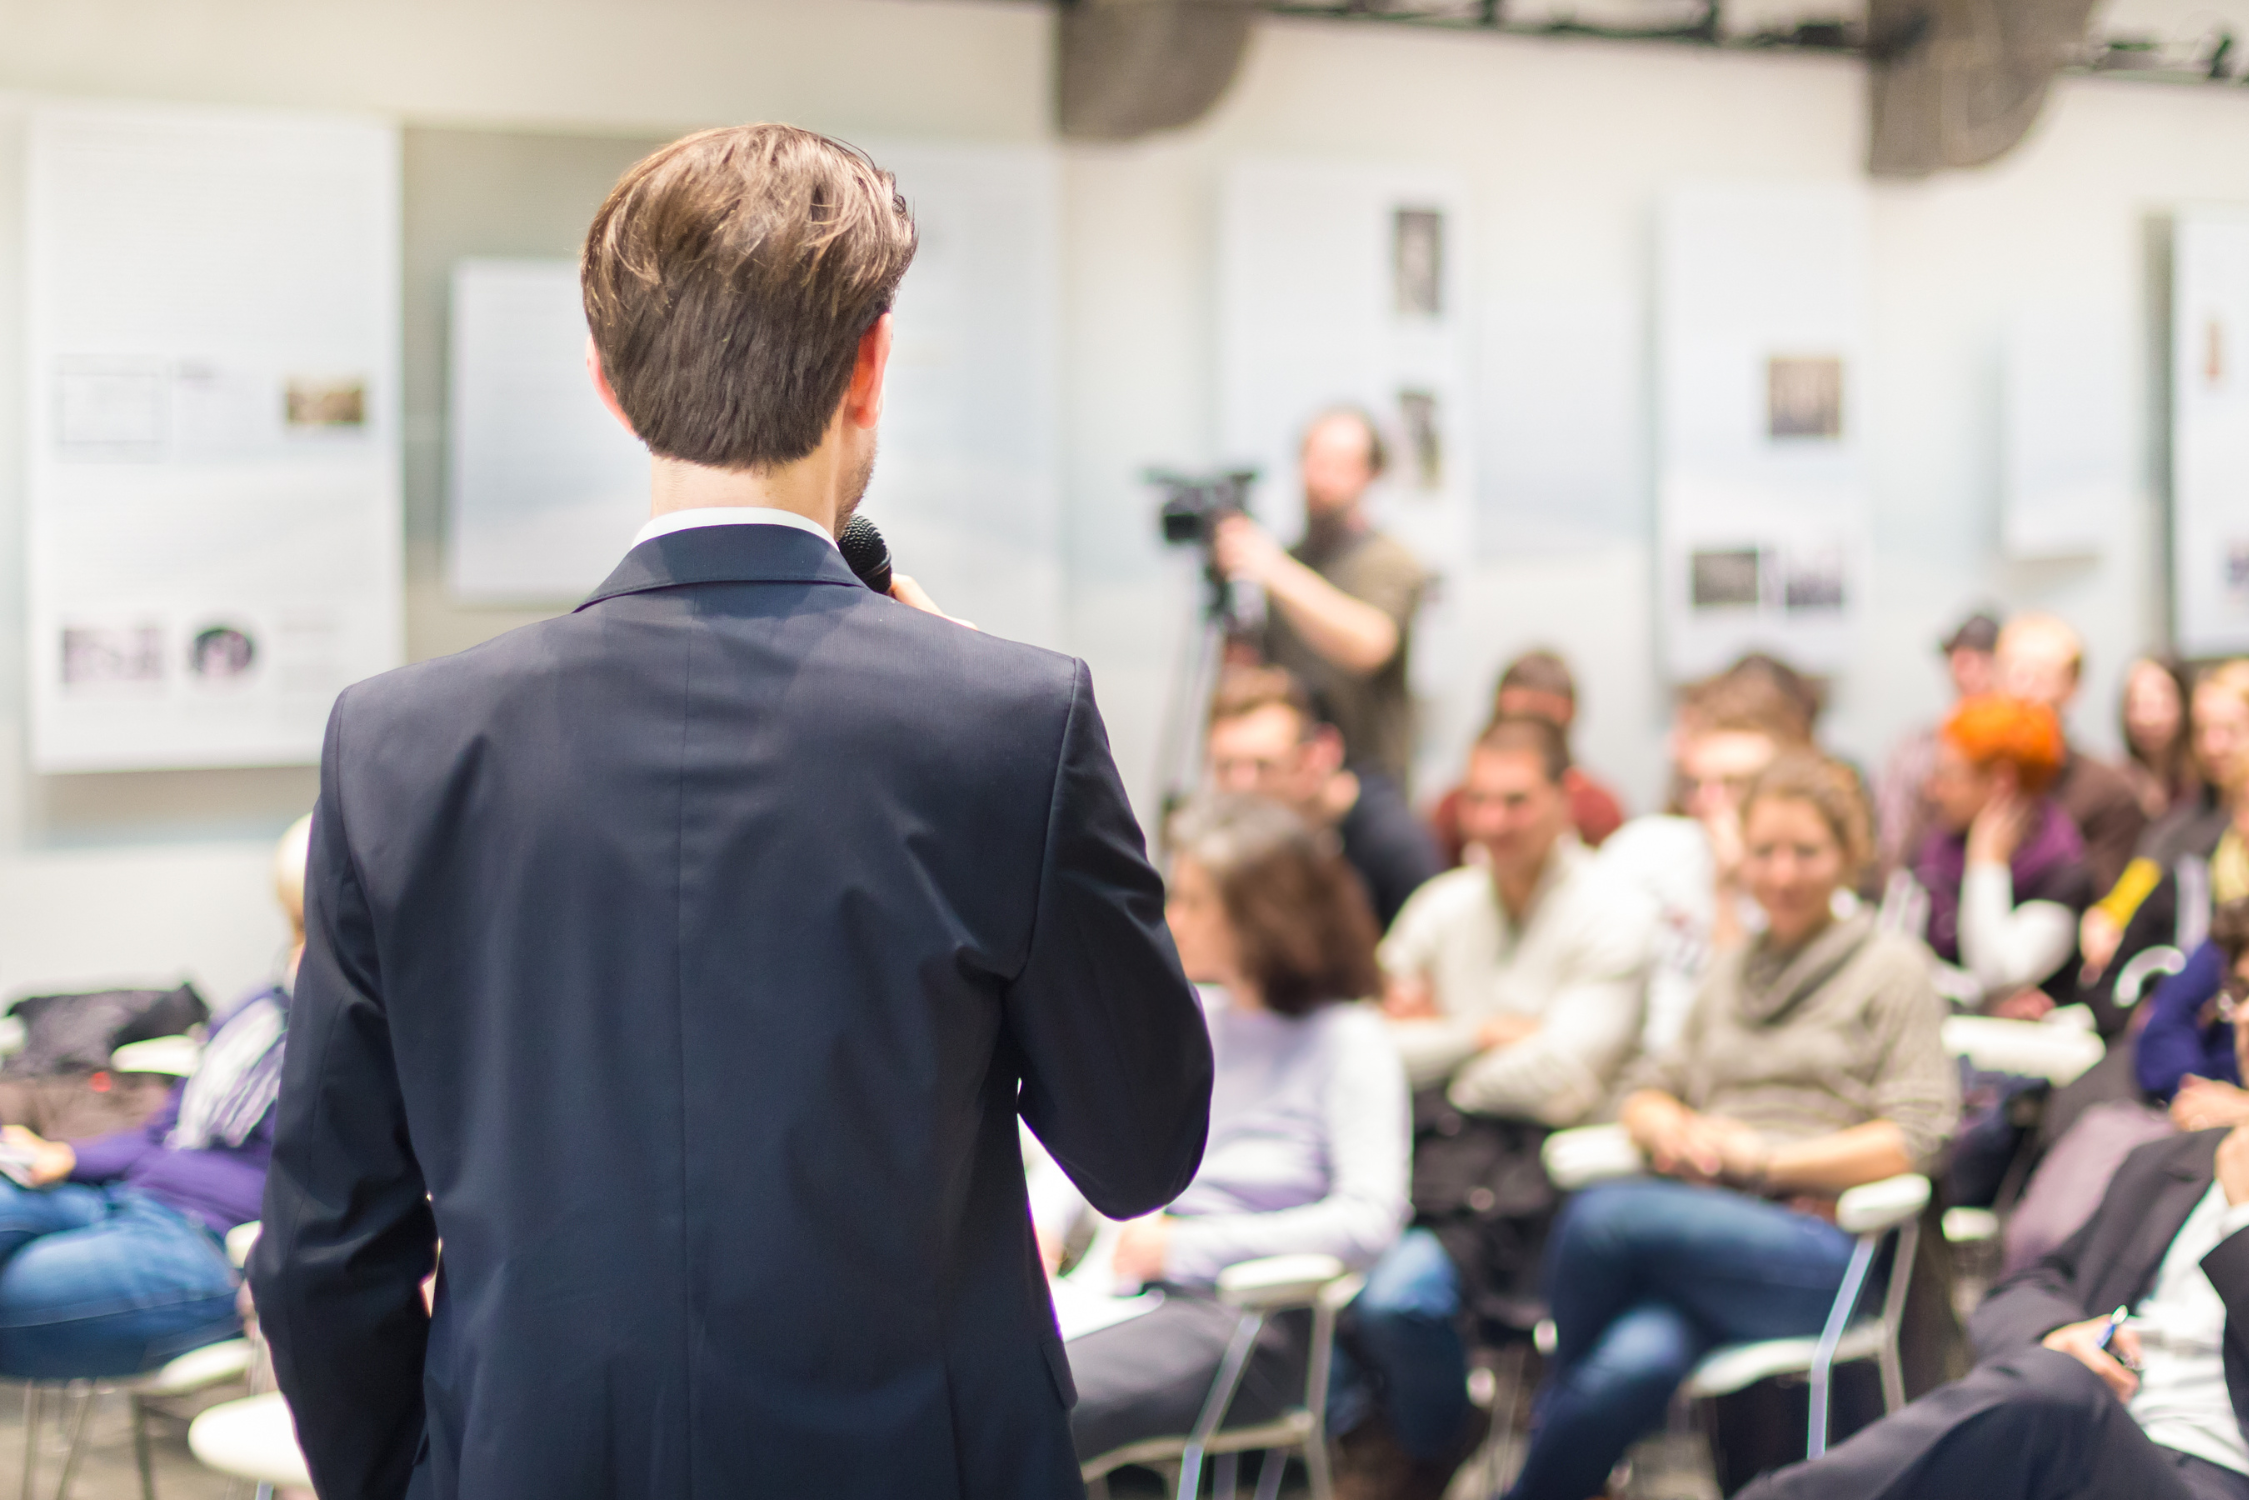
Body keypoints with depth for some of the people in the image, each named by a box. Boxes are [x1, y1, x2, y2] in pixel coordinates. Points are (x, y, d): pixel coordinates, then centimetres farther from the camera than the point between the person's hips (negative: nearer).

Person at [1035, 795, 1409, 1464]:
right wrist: (1046, 1217, 5)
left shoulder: (1346, 1040, -1)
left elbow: (1370, 1219, -13)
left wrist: (1188, 1245, -15)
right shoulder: (1190, 1016, 18)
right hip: (1124, 1283, 6)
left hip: (1239, 1319, -6)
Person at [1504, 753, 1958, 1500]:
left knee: (1602, 1215, -31)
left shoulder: (1891, 968, 9)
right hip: (1704, 1225, 4)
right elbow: (1649, 1088, 24)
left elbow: (1916, 1136, -2)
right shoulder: (1733, 968, 26)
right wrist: (1670, 1130, -1)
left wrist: (1763, 1157, -8)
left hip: (1816, 1248, -4)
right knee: (1638, 1361, -34)